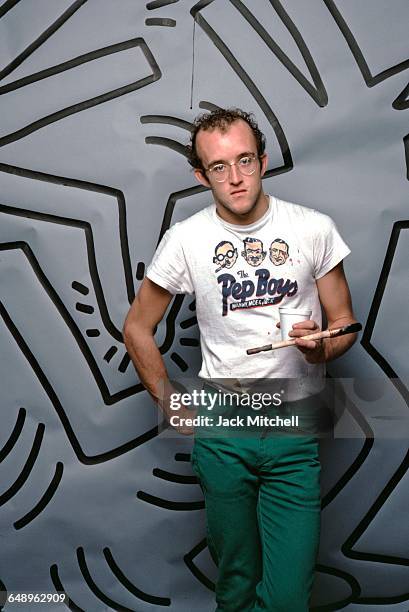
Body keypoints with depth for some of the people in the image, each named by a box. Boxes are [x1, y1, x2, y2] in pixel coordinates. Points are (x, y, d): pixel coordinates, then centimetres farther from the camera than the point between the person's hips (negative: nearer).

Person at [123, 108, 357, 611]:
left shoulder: (315, 229, -4)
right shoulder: (185, 239, -4)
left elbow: (344, 323, 6)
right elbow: (137, 329, 6)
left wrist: (321, 349, -17)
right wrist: (175, 411, 4)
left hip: (295, 436, 0)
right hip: (221, 435, 1)